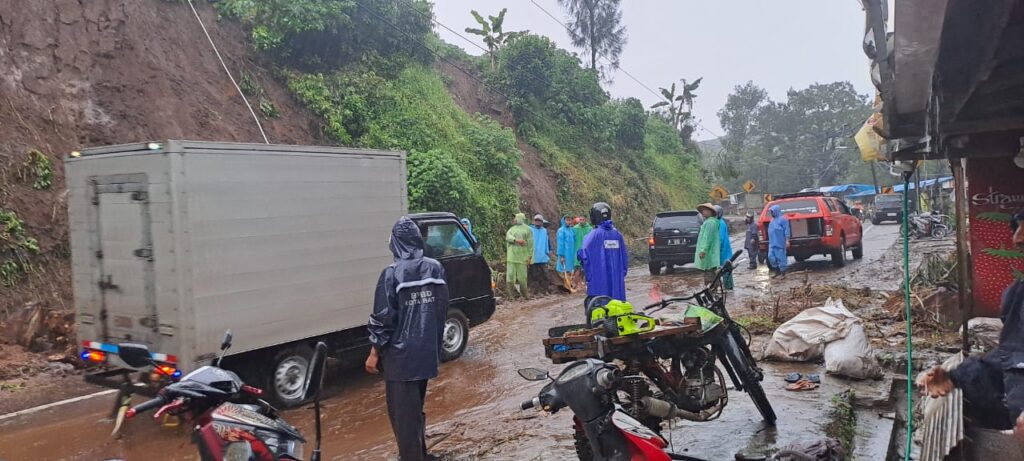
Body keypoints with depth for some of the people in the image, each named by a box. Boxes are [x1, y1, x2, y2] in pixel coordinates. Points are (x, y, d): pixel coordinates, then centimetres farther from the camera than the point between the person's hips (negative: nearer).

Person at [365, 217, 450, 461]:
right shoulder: (435, 268, -1)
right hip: (427, 351, 6)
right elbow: (443, 310, 6)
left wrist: (374, 353, -3)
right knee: (416, 407, 22)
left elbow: (383, 317, -14)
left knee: (402, 411, 6)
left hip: (401, 354, -6)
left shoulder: (392, 274, -16)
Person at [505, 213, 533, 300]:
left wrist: (529, 256, -8)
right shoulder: (512, 229, 17)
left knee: (522, 277, -1)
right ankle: (511, 295, 8)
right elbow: (507, 237, -2)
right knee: (510, 276, 0)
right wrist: (516, 240, -20)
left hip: (522, 257, -4)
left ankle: (524, 294, 12)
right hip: (511, 257, 4)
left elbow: (530, 244, -1)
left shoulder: (527, 229, 4)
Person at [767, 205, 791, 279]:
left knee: (781, 258, -4)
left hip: (780, 243, -8)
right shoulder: (773, 220, 21)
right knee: (771, 257, 6)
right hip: (772, 243, 8)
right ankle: (777, 272, 19)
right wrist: (770, 241, 24)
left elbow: (787, 230, -10)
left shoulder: (782, 219, -5)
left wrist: (787, 240, -17)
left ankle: (783, 273, 4)